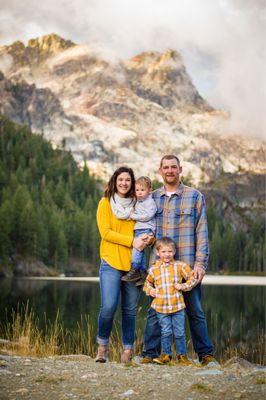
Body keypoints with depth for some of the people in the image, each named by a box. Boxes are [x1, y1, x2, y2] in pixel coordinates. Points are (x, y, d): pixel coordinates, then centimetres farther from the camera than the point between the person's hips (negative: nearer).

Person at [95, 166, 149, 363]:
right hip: (111, 263, -3)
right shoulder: (105, 203, 3)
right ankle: (103, 344, 11)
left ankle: (128, 349, 18)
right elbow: (105, 232, -6)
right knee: (108, 307, -12)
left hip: (133, 264, 3)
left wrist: (147, 238, -9)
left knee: (130, 310, 6)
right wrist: (132, 241, -15)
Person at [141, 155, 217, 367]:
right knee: (155, 310, 3)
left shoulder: (195, 196, 3)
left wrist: (200, 263, -9)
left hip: (187, 264, -2)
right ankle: (150, 354, 10)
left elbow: (202, 232, -1)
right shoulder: (153, 197, 11)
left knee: (195, 310, 4)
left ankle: (206, 354, 14)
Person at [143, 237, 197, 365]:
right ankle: (165, 354, 18)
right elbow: (147, 283, 21)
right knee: (166, 332, 5)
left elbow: (193, 278, 3)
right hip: (161, 307, 1)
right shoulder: (153, 269, 4)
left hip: (178, 306, -1)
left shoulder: (180, 266, -1)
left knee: (179, 332, 6)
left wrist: (183, 286, -10)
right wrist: (150, 290, 2)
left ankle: (182, 355, 19)